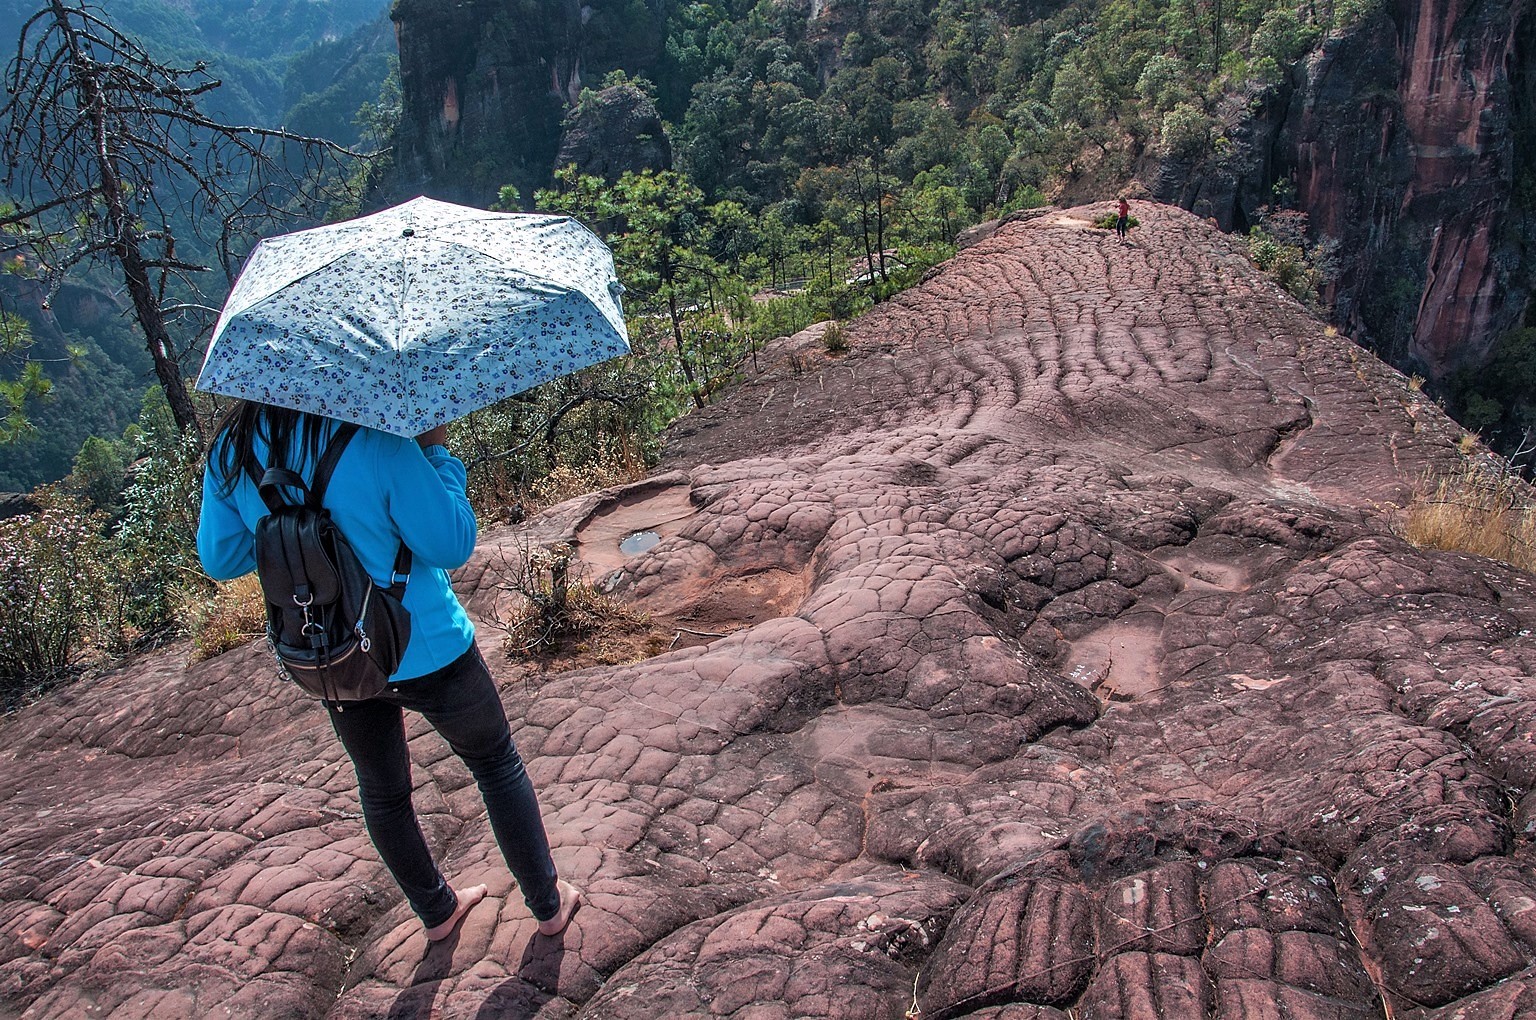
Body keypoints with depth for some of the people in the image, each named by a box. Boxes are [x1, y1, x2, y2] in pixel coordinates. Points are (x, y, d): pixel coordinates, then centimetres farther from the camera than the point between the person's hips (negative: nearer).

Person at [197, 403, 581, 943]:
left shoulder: (228, 451, -8)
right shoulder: (376, 438, -25)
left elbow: (218, 560, 4)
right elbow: (452, 546, -20)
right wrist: (435, 450, -10)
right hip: (426, 651, -4)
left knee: (382, 791, 25)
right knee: (497, 767, 18)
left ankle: (437, 911, 45)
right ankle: (548, 904, 31)